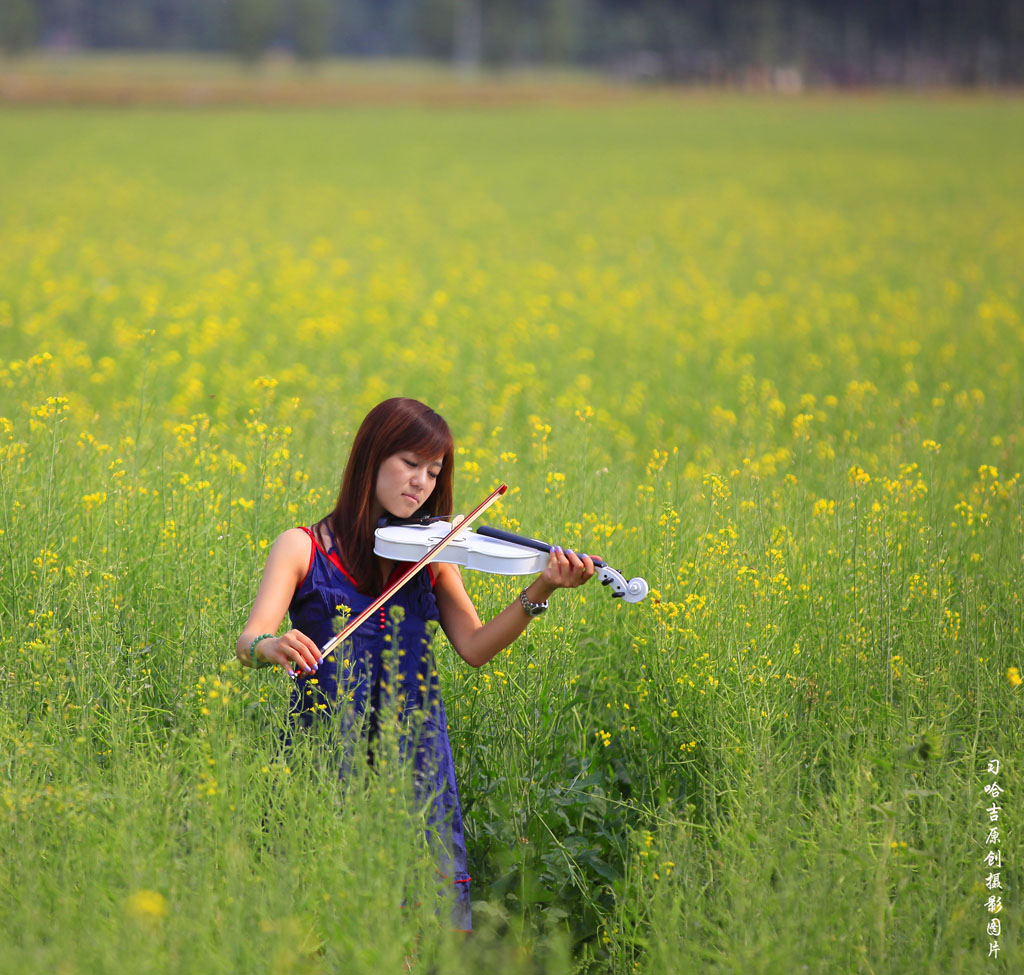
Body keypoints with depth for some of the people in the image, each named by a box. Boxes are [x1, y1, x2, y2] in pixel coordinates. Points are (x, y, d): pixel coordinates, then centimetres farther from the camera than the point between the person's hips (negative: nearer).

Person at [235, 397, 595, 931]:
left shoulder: (430, 553, 12)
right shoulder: (302, 548, 2)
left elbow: (474, 647, 1)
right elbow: (248, 641, -10)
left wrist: (540, 591, -12)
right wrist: (271, 646, -33)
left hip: (414, 749, 3)